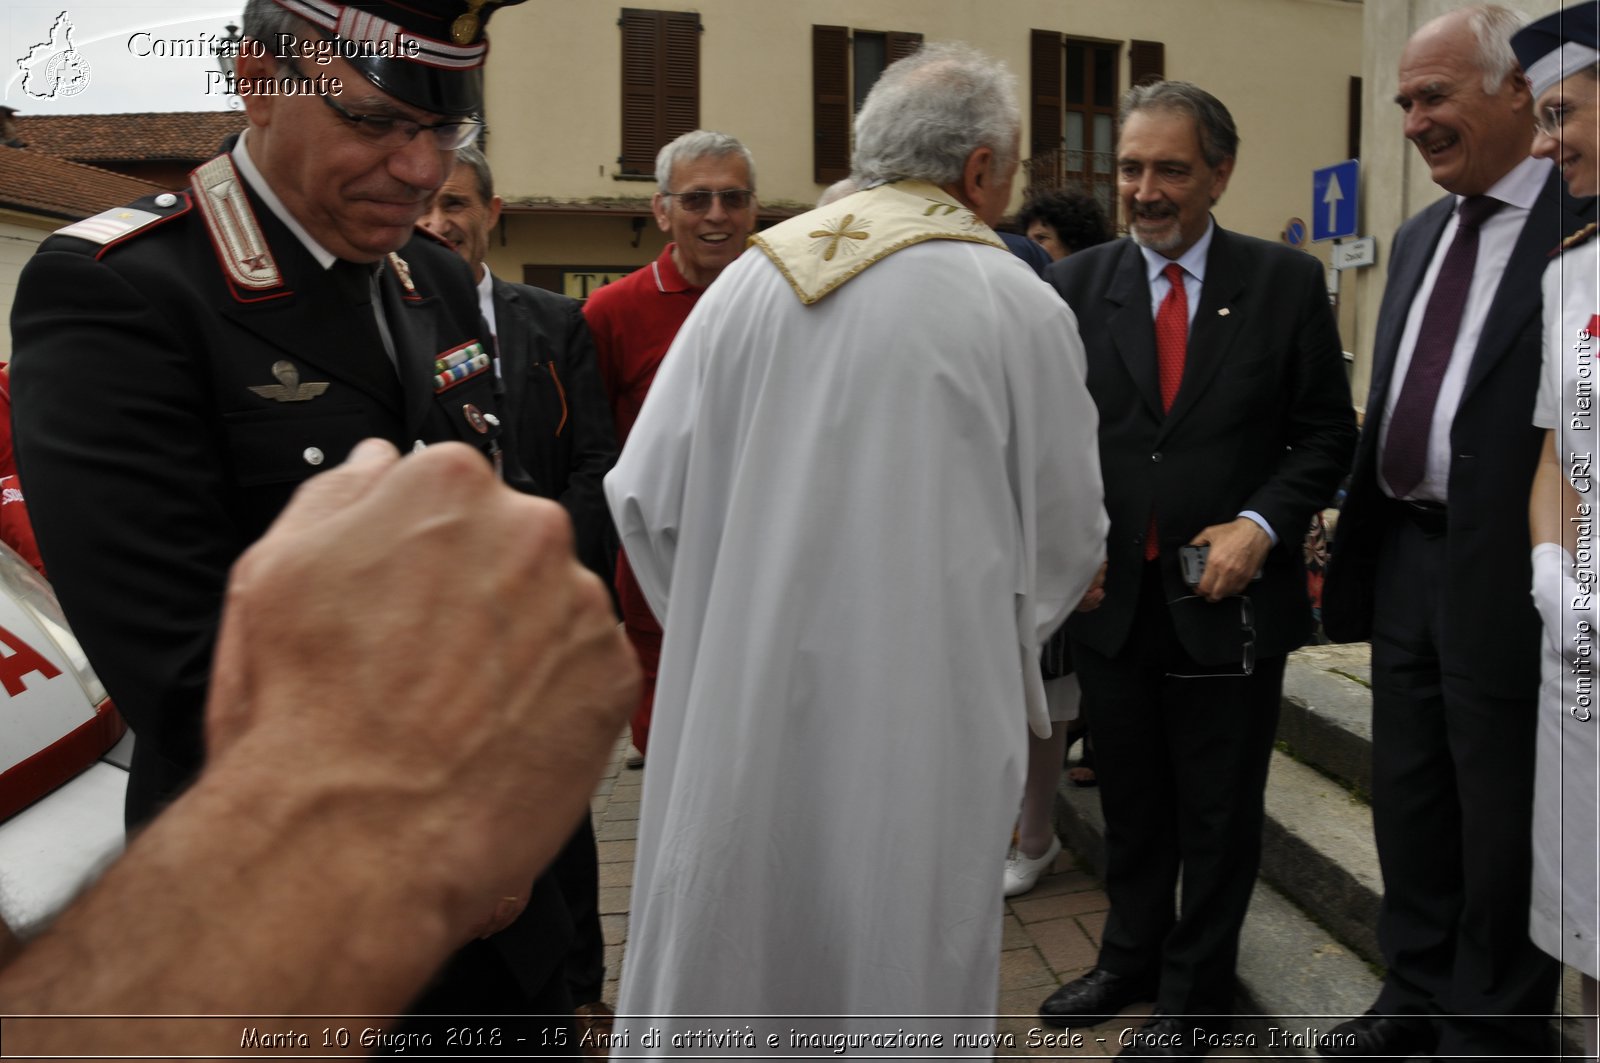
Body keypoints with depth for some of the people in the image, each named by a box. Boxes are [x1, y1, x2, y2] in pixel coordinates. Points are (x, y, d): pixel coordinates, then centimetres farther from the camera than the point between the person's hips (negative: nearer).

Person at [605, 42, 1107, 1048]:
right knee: (904, 968, 15)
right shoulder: (1017, 304, -8)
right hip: (920, 711, -2)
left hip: (740, 706, 3)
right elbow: (1067, 538, -1)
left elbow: (645, 495, -2)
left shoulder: (747, 282, -1)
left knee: (725, 957, 18)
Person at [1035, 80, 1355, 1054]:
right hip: (1112, 597, 2)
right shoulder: (1076, 285, 1)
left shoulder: (1287, 282, -2)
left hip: (1230, 599, -2)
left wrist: (1261, 524, -14)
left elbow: (1327, 432, 0)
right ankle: (1132, 957, 41)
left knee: (1219, 816, 12)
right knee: (1130, 801, 19)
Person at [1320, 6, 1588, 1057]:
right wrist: (1355, 529, 14)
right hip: (1407, 559, 7)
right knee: (1409, 802, 18)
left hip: (1507, 575, -7)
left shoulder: (1576, 223, -11)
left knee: (1501, 828, 8)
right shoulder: (1420, 235, 14)